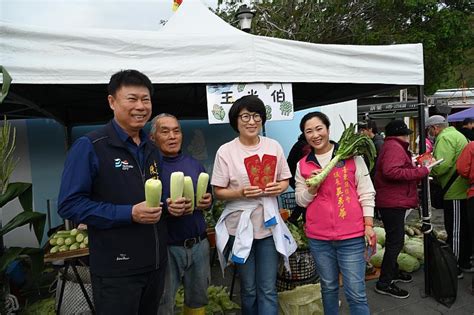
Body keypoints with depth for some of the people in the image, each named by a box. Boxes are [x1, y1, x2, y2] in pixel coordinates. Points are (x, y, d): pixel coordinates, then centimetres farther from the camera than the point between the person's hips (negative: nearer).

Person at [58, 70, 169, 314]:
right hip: (116, 270, -6)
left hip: (156, 263, 7)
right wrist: (129, 214, -24)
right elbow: (69, 205, -17)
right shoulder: (89, 146, -12)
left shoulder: (152, 150, 9)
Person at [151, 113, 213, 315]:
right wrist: (165, 209, -25)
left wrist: (208, 202, -5)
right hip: (167, 247, -4)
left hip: (199, 244, 5)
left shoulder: (195, 165, 8)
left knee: (198, 298, 19)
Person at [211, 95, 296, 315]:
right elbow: (218, 192, -4)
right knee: (248, 289, 15)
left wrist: (279, 187, -12)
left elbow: (284, 180, 10)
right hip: (240, 227, -1)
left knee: (268, 290, 6)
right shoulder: (225, 151, -7)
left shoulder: (274, 146, 1)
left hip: (268, 225, 2)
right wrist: (241, 192, -22)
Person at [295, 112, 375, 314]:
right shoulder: (303, 165, 5)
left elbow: (366, 192, 0)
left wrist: (369, 225, -4)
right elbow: (301, 200, 7)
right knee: (328, 287, 19)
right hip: (318, 238, 3)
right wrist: (313, 187, -12)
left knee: (356, 293, 2)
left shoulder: (351, 156, -1)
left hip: (351, 236, -2)